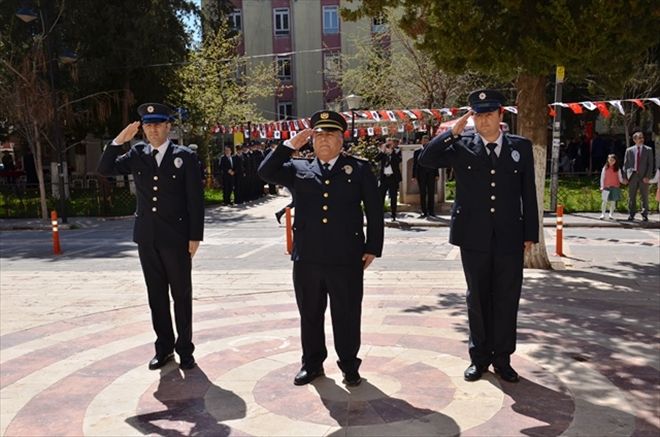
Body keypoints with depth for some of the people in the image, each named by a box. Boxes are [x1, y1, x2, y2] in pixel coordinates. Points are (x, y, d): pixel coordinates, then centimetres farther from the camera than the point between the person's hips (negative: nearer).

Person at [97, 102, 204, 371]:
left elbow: (195, 199, -5)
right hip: (147, 237, 4)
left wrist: (195, 236, -9)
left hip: (176, 238, -4)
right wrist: (119, 141, -7)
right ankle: (164, 347, 24)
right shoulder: (137, 155, 8)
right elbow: (105, 170, 5)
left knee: (181, 295, 6)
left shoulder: (185, 157, -3)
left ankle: (185, 349, 19)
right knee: (156, 295, 11)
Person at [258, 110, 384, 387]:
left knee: (347, 316, 8)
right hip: (307, 258, 3)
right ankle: (312, 364, 31)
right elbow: (266, 172, -1)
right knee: (310, 315, 14)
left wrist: (373, 248, -1)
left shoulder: (359, 169, 4)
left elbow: (375, 211, 3)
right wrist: (291, 145, -7)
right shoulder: (299, 169, 10)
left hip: (347, 259, -2)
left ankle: (349, 366, 26)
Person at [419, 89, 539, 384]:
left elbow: (528, 193, 5)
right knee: (478, 299, 11)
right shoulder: (462, 147, 1)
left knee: (507, 300, 8)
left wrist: (530, 234, 3)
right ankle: (479, 357, 25)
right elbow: (425, 159, -10)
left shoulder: (521, 147, 4)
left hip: (510, 238, 1)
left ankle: (502, 358, 24)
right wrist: (453, 132, -13)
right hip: (474, 238, -1)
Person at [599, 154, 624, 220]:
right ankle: (602, 214, -1)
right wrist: (602, 186, -1)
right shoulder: (605, 168, 4)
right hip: (606, 187, -1)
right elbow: (602, 177, 5)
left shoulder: (617, 169, 6)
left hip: (615, 187, 1)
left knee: (613, 201, 4)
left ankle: (611, 214, 13)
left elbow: (620, 178, 5)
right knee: (605, 200, -7)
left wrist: (623, 181, -17)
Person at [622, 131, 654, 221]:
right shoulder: (629, 150, 6)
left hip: (644, 177, -1)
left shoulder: (648, 150, 4)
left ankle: (645, 215, 11)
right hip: (632, 176, 1)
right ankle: (631, 214, 14)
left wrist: (648, 176, -10)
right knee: (631, 197, 5)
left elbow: (650, 164, 0)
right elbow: (626, 164, 8)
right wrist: (625, 176, 1)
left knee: (644, 197, 3)